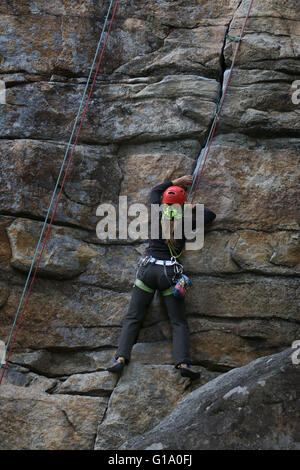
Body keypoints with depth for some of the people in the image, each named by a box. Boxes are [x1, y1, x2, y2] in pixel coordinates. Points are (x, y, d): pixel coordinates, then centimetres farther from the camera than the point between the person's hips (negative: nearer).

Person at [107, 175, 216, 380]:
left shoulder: (158, 214, 5)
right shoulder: (185, 222, 2)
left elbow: (155, 191, 27)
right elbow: (211, 215, 18)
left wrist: (178, 181, 34)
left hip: (148, 269, 1)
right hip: (169, 273, -1)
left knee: (132, 318, 4)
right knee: (179, 323, 2)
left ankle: (121, 357, -9)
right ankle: (183, 362, -15)